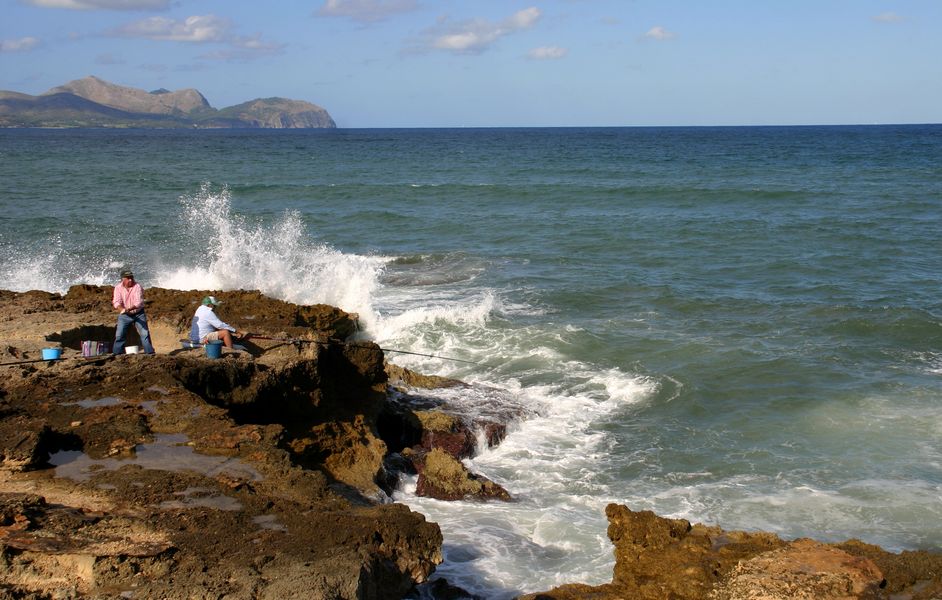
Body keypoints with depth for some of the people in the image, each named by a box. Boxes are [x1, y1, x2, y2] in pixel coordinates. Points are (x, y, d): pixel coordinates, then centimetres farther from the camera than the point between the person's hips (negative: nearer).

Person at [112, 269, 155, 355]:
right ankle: (117, 353, 7)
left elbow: (139, 302, -26)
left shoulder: (137, 287, -15)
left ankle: (150, 353, 6)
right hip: (124, 315, 1)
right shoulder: (118, 288, -9)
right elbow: (117, 302, -20)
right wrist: (122, 309, -42)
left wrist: (130, 308, -45)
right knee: (119, 335, -2)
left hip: (138, 313, -1)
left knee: (145, 334, -2)